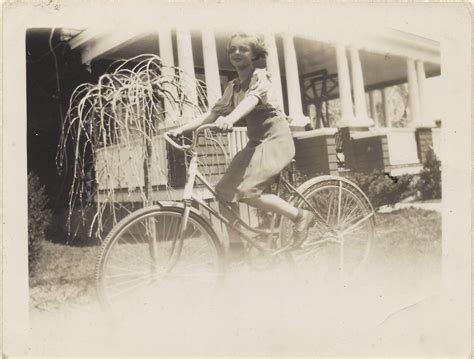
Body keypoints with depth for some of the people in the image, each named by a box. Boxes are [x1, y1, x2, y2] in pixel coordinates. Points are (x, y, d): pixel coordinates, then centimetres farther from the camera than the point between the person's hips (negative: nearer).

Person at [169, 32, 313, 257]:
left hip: (276, 140, -8)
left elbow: (252, 99, -29)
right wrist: (181, 129, -6)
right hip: (255, 142, 8)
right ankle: (235, 248, 6)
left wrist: (230, 119, -49)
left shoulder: (260, 77, -7)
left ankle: (299, 215, -8)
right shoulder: (233, 87, 13)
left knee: (246, 192, -25)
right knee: (224, 190, -3)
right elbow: (212, 114, 7)